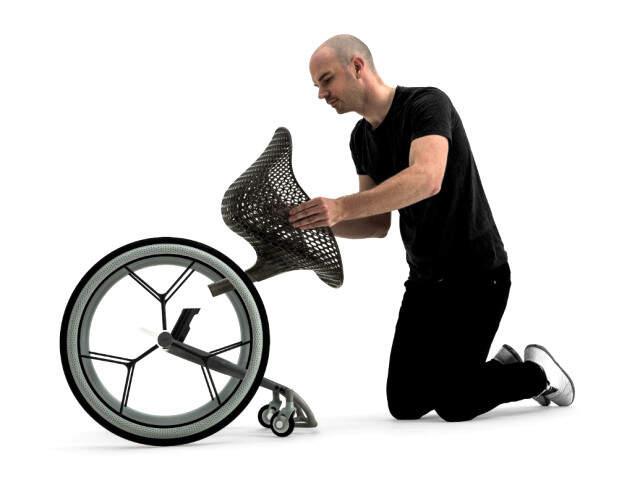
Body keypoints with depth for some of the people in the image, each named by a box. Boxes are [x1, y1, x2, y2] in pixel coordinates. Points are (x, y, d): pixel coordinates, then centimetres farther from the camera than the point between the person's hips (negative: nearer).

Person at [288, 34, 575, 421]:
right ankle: (501, 365, 26)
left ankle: (538, 373, 19)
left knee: (454, 407, -8)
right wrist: (320, 222, -9)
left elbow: (426, 179, -37)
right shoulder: (362, 138, 7)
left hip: (476, 275, -8)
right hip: (424, 279, 8)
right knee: (404, 405, 5)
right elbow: (379, 224, 8)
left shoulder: (427, 104, -17)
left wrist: (342, 206, -45)